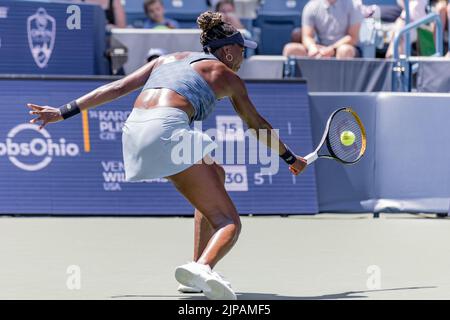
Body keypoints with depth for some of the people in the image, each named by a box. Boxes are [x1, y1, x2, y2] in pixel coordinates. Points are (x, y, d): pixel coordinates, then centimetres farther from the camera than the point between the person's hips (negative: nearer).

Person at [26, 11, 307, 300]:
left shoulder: (168, 59, 30)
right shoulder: (227, 75, 19)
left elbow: (117, 88, 23)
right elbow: (257, 125, 28)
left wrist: (65, 112, 24)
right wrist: (291, 158, 43)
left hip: (133, 130, 7)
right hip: (167, 130, -7)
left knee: (215, 176, 29)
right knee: (229, 223, -8)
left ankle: (199, 269, 21)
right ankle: (203, 268, -44)